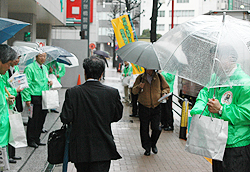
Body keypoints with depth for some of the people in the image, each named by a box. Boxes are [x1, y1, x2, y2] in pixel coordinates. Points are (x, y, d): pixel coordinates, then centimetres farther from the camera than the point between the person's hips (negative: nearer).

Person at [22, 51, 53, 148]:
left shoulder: (45, 68, 16)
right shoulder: (30, 68, -7)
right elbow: (27, 84, -11)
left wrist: (49, 83, 5)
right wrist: (27, 99, -16)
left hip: (44, 98, 7)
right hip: (34, 98, -7)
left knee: (41, 120, 11)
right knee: (33, 120, -2)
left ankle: (36, 139, 22)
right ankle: (31, 141, 9)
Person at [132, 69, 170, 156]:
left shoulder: (159, 77, 6)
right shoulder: (140, 78, 5)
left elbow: (167, 88, 18)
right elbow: (133, 91, 9)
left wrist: (164, 92, -5)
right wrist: (138, 87, -12)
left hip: (156, 107, 0)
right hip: (143, 107, 0)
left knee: (156, 128, -6)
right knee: (144, 129, 4)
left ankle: (153, 144, 22)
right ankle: (147, 148, 20)